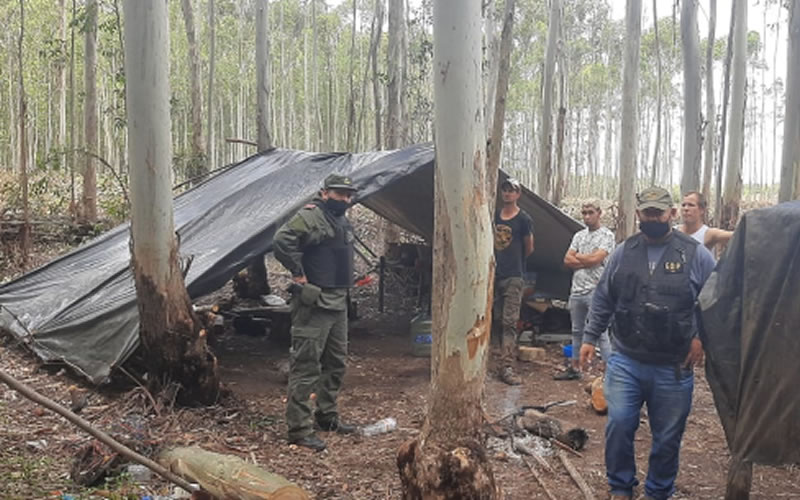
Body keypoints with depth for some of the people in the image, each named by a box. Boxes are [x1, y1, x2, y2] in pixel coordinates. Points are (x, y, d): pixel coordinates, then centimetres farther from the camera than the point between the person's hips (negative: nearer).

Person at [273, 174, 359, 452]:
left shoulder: (343, 222, 17)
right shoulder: (311, 216, -14)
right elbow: (282, 241, -29)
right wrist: (298, 274, -22)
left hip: (338, 303, 10)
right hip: (314, 303, -10)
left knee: (336, 363, 18)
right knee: (306, 365, -7)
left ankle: (327, 416, 32)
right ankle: (299, 428, -2)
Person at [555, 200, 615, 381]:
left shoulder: (607, 235, -4)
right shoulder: (579, 235, 15)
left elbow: (595, 259, -16)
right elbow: (567, 260, 6)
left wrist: (577, 257, -1)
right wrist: (586, 262, -8)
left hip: (595, 291, -7)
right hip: (577, 290, 7)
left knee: (601, 333, -7)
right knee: (577, 332, 14)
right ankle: (574, 368, 24)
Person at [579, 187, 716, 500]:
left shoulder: (696, 254, -3)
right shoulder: (623, 252, 4)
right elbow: (602, 299, 10)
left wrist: (701, 336, -9)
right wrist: (589, 337, 8)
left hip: (674, 368, -1)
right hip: (625, 361, 1)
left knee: (667, 438, 10)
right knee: (618, 425, -3)